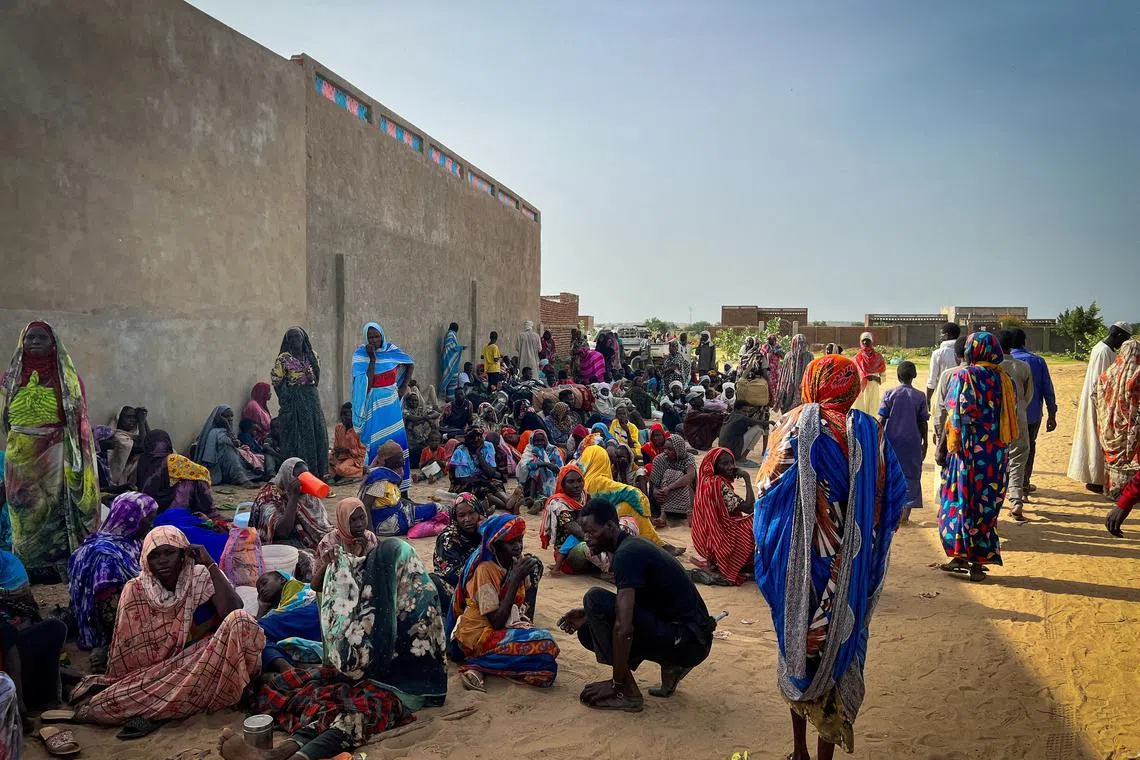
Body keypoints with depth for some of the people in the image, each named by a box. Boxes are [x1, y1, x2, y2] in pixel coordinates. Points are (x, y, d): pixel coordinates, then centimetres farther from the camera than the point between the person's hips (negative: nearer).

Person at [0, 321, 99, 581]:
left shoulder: (67, 376, 1)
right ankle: (28, 566, 16)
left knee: (54, 503, 0)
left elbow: (78, 417, -1)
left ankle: (54, 564, 9)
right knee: (25, 507, 7)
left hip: (55, 454, -2)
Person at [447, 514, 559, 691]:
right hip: (480, 634, -8)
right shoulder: (485, 569, -20)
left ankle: (478, 665, -10)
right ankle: (476, 664, -14)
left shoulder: (517, 562, 0)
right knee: (544, 645, -24)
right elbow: (497, 622, -23)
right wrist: (516, 578, -25)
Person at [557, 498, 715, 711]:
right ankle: (671, 665, 9)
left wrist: (617, 684, -16)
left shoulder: (627, 554, -19)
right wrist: (588, 615, 10)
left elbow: (623, 628, -25)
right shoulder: (630, 545, 11)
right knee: (588, 631, 9)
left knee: (596, 598, -18)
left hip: (687, 641, -10)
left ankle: (626, 692, -12)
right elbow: (626, 607, 25)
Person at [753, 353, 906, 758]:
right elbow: (893, 495, -2)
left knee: (798, 646, 16)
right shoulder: (868, 430, -4)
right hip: (850, 569, 1)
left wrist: (767, 546, -1)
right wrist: (868, 545, 11)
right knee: (839, 646, 12)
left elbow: (768, 492, -14)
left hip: (800, 562, 0)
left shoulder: (795, 425, -9)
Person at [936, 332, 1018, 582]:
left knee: (962, 500, 7)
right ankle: (978, 561, 14)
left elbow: (956, 416, -12)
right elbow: (1011, 417, 7)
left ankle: (961, 555, 11)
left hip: (968, 448, -4)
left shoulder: (963, 375, -8)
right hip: (997, 453, 5)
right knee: (987, 504, 10)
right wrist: (1001, 445, 15)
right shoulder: (1004, 378, 6)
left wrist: (943, 446, -5)